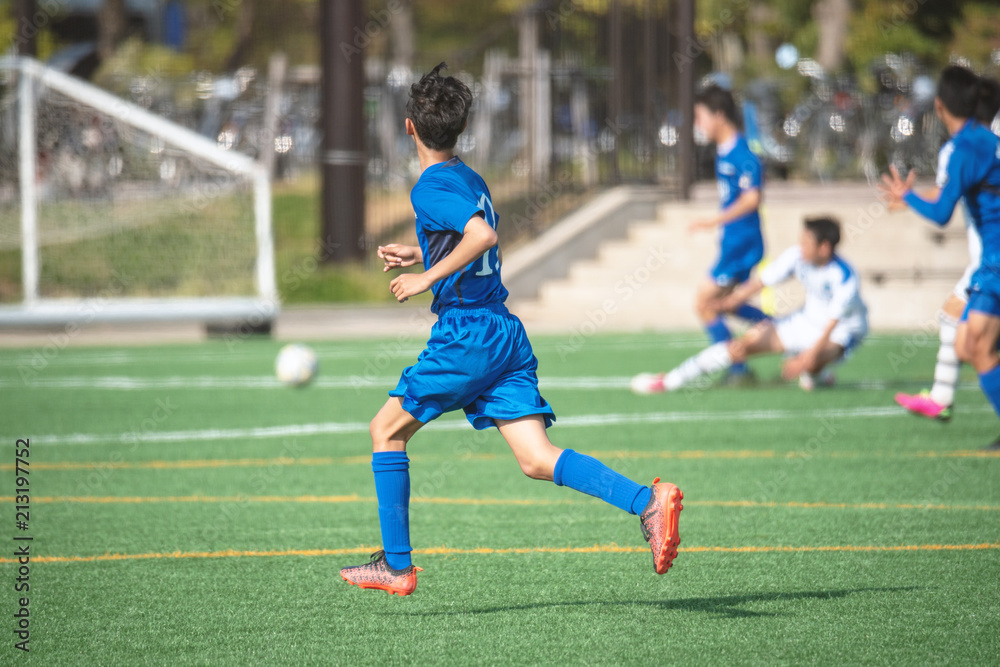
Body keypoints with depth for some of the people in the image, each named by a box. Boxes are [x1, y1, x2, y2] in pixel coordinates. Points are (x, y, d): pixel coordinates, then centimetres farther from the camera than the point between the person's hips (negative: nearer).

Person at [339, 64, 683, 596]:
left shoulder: (430, 188, -10)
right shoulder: (470, 180, 17)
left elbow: (483, 235, -26)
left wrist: (428, 277, -19)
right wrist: (420, 254, 32)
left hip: (465, 334, -8)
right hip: (507, 334, 8)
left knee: (387, 429, 10)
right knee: (537, 461, -2)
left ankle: (396, 565, 10)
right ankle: (647, 502, -21)